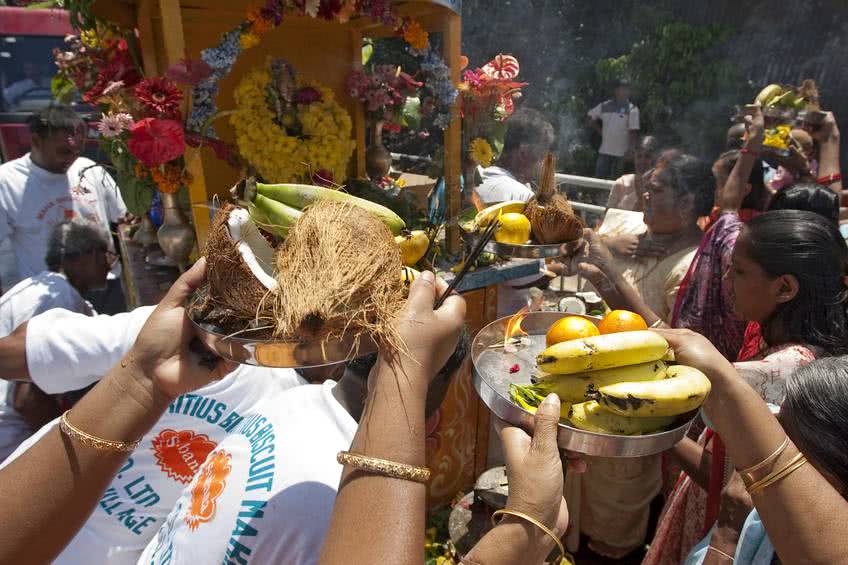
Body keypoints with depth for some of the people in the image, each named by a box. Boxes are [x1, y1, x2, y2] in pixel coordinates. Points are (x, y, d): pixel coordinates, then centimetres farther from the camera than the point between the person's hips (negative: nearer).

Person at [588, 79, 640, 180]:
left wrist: (630, 150, -21)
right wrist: (600, 131, 10)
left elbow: (633, 132, -11)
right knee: (599, 178, 6)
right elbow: (591, 118, 17)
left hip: (621, 153, -2)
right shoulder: (605, 106, 4)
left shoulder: (632, 109, -5)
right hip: (604, 150, 2)